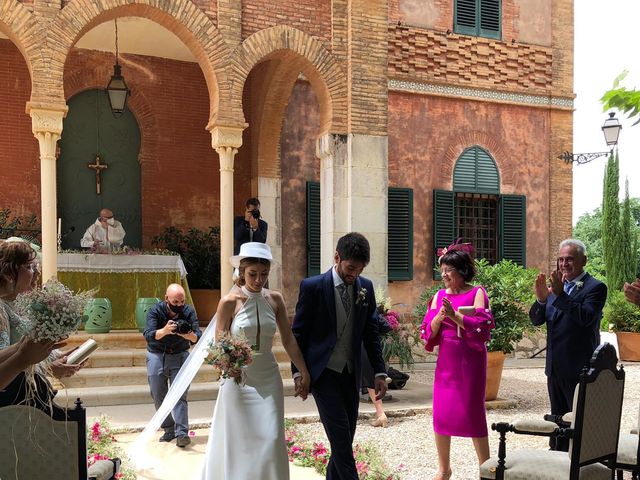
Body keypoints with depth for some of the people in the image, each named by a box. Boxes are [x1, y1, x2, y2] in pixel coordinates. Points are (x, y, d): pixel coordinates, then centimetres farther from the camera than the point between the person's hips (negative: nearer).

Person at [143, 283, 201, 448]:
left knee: (180, 395, -11)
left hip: (179, 355, -1)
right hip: (156, 356, 1)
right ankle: (169, 430, 15)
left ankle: (181, 433, -15)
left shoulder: (188, 312, -10)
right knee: (159, 397, 4)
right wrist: (165, 330, -44)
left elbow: (198, 337, -16)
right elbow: (148, 335, -25)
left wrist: (189, 335, -39)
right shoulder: (155, 311, -13)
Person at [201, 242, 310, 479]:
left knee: (271, 439, 1)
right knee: (238, 441, 4)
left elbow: (288, 340, 6)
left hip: (268, 379, 3)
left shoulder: (275, 299, 1)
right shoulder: (230, 302, -10)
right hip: (238, 379, -3)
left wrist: (304, 373, 5)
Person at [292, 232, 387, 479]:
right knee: (340, 437, -10)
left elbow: (371, 332, 8)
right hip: (323, 373, -5)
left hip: (351, 374, 5)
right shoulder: (313, 286, -9)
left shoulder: (366, 287, 3)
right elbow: (298, 333, -4)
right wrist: (298, 371, -7)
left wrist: (379, 372, 4)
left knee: (345, 438, 10)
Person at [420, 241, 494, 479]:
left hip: (470, 360, -4)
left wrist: (455, 315, -21)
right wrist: (440, 316, -15)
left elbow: (482, 326, -13)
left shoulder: (477, 293, -3)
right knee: (441, 412, 5)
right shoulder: (440, 296, 9)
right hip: (446, 360, 4)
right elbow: (429, 330, 4)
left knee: (472, 412, -1)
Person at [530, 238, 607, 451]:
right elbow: (536, 320, 4)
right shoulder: (555, 285, 10)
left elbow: (586, 317, -26)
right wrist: (541, 299, -15)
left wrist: (560, 294, -29)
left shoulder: (595, 288, -9)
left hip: (579, 370, -7)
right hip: (555, 368, 7)